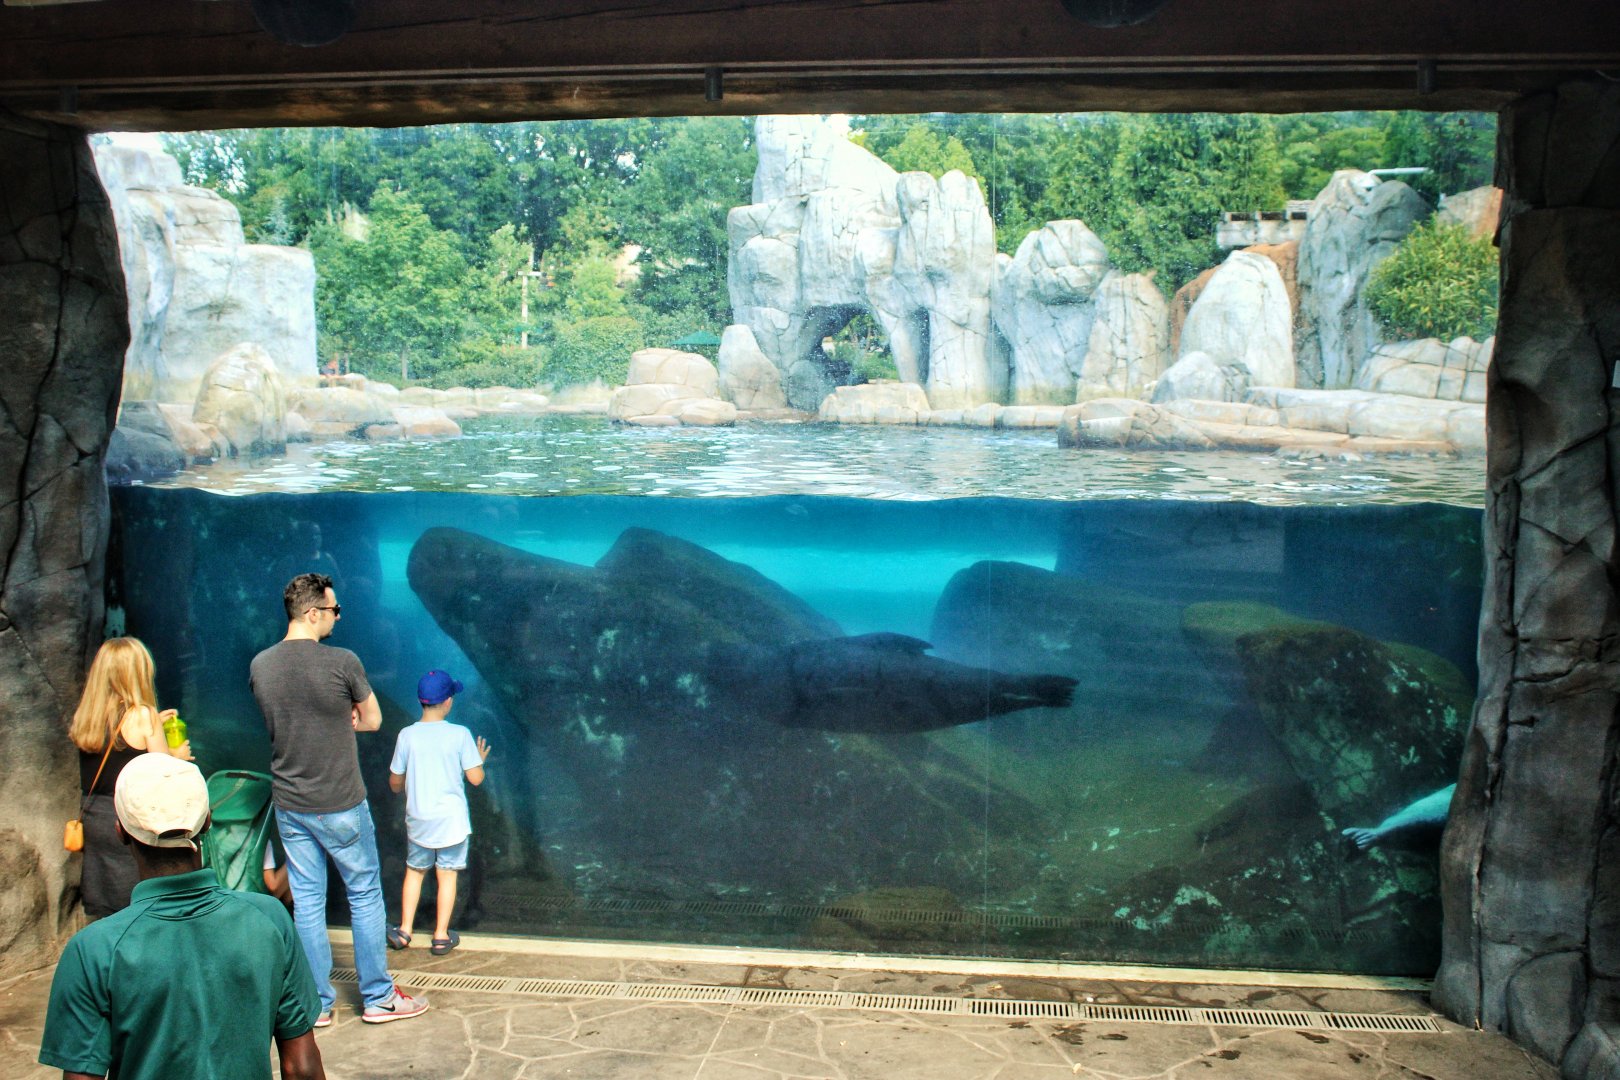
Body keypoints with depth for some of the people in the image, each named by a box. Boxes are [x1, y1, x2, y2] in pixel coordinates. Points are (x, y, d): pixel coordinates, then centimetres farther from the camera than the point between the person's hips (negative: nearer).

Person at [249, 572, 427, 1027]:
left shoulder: (260, 665, -1)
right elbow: (373, 720, -3)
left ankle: (317, 1003, 20)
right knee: (365, 896, 9)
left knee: (306, 902, 12)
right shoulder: (342, 662, -17)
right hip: (340, 804, -5)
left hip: (289, 805, 5)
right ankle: (378, 997, 18)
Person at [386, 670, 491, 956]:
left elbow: (395, 782, 2)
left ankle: (404, 931, 22)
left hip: (418, 819, 2)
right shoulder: (460, 734, -12)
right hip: (452, 819, -2)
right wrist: (480, 760, 11)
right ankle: (441, 937, 15)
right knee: (447, 874, 9)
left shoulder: (407, 735, -6)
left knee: (414, 871, 19)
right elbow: (475, 778, -10)